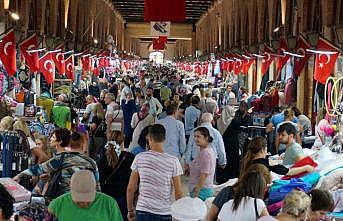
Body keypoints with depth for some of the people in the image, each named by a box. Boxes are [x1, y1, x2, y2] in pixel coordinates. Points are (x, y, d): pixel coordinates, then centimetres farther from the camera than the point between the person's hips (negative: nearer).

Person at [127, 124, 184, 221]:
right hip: (164, 213, -1)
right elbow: (178, 193, -6)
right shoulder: (173, 161, -8)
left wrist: (130, 210, 12)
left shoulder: (139, 158, -5)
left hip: (142, 211, 1)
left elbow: (131, 188, -1)